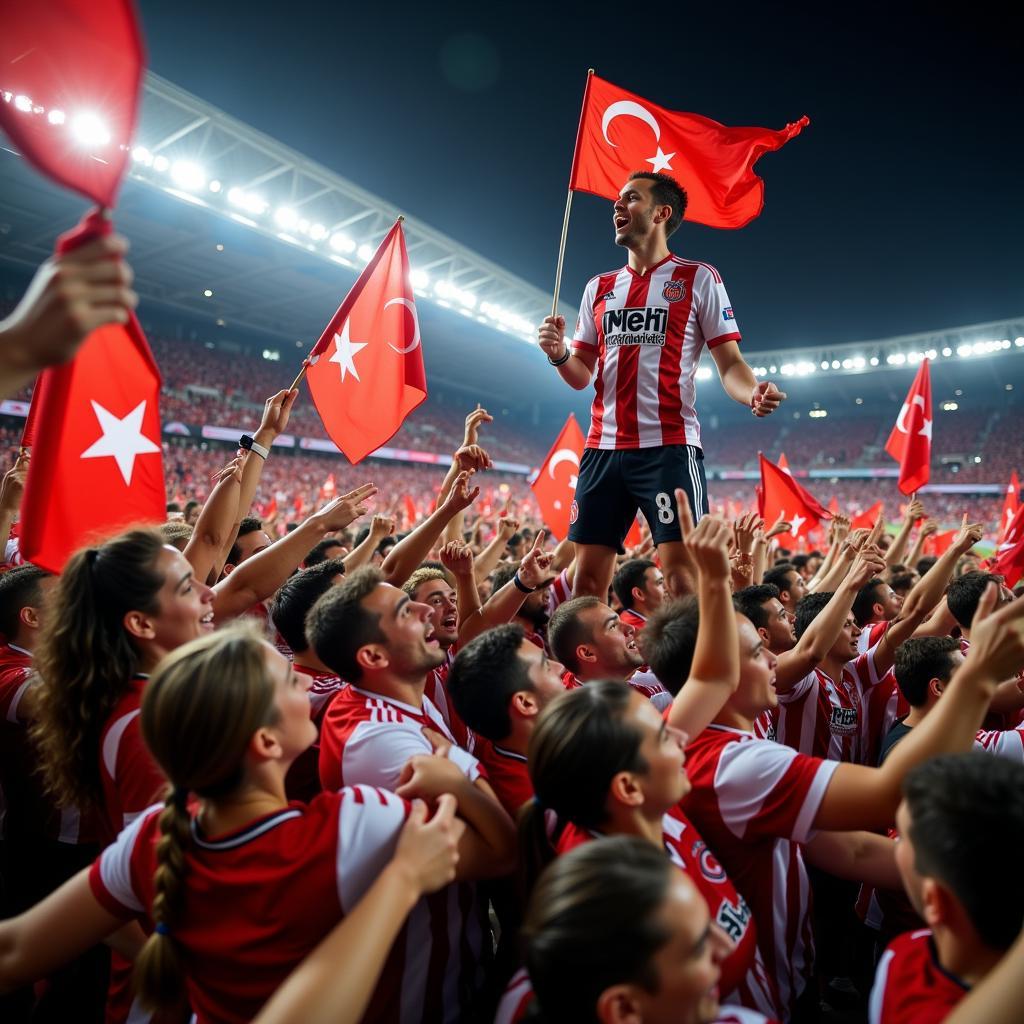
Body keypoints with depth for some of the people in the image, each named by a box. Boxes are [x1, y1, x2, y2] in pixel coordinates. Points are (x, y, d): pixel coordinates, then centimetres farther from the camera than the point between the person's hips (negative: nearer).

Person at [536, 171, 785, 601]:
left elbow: (729, 363, -1)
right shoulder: (599, 288, 18)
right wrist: (558, 354, -4)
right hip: (602, 448, 5)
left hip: (669, 447, -4)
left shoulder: (698, 278, 5)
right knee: (587, 577, 5)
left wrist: (753, 393, -23)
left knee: (682, 574, -9)